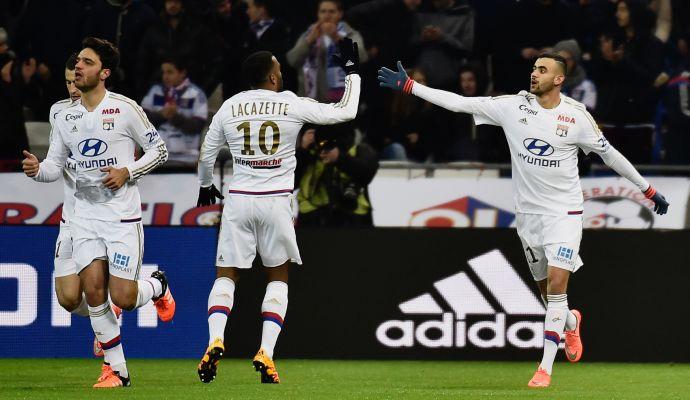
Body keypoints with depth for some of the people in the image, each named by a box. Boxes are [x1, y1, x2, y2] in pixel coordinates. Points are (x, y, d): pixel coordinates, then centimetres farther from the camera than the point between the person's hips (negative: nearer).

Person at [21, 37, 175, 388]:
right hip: (85, 215, 4)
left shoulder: (125, 109, -7)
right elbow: (55, 165, 12)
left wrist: (127, 172, -14)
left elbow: (159, 150, 1)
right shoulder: (65, 118, 7)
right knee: (93, 290, -9)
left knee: (123, 299, -8)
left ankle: (157, 285, 29)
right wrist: (37, 169, -11)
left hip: (122, 214, -4)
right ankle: (117, 371, 3)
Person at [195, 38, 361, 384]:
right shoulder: (292, 106, -4)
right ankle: (266, 353, -1)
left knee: (226, 274, 8)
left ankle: (215, 340, -17)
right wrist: (351, 72, 17)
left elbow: (207, 154, 15)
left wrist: (205, 186, 34)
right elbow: (346, 111, 3)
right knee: (278, 277, 13)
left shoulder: (229, 108, 4)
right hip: (276, 200, -1)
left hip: (238, 200, 1)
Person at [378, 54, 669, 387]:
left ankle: (546, 367, -14)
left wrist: (647, 189, 8)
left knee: (556, 283, -16)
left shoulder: (576, 116, -8)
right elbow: (458, 103, -5)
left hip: (564, 213, -3)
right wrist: (408, 86, -10)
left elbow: (609, 154, 3)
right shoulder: (513, 106, -4)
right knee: (547, 290, 12)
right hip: (528, 212, 3)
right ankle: (571, 323, 47)